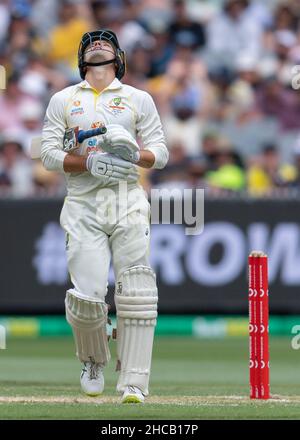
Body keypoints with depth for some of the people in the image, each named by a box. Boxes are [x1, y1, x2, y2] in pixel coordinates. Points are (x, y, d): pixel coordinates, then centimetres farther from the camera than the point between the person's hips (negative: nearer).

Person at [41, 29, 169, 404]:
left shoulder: (139, 99, 14)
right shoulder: (63, 100, 13)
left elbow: (160, 154, 9)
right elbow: (50, 154, 5)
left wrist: (135, 156, -13)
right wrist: (91, 163, -12)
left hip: (128, 202, 0)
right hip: (83, 204, 0)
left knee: (136, 293, -11)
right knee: (87, 295, -10)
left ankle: (133, 383, -10)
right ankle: (94, 361, 19)